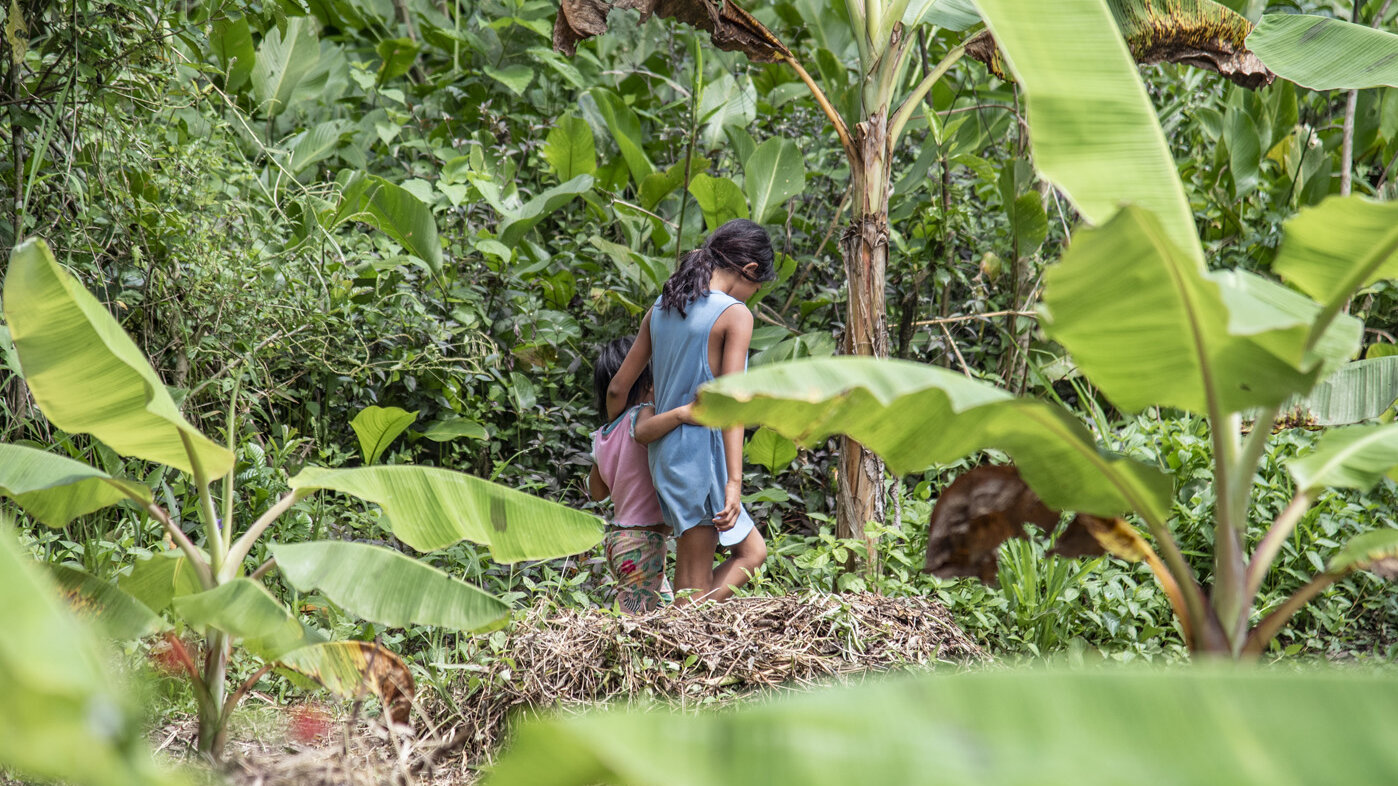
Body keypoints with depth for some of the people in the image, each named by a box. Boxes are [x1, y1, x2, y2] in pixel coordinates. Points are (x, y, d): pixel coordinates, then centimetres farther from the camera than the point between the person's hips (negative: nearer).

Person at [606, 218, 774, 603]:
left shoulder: (660, 309, 11)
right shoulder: (735, 315, -10)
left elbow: (617, 388, 14)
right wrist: (734, 481, -21)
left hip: (665, 452, 8)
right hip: (703, 453, -8)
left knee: (751, 550, 18)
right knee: (695, 589, -1)